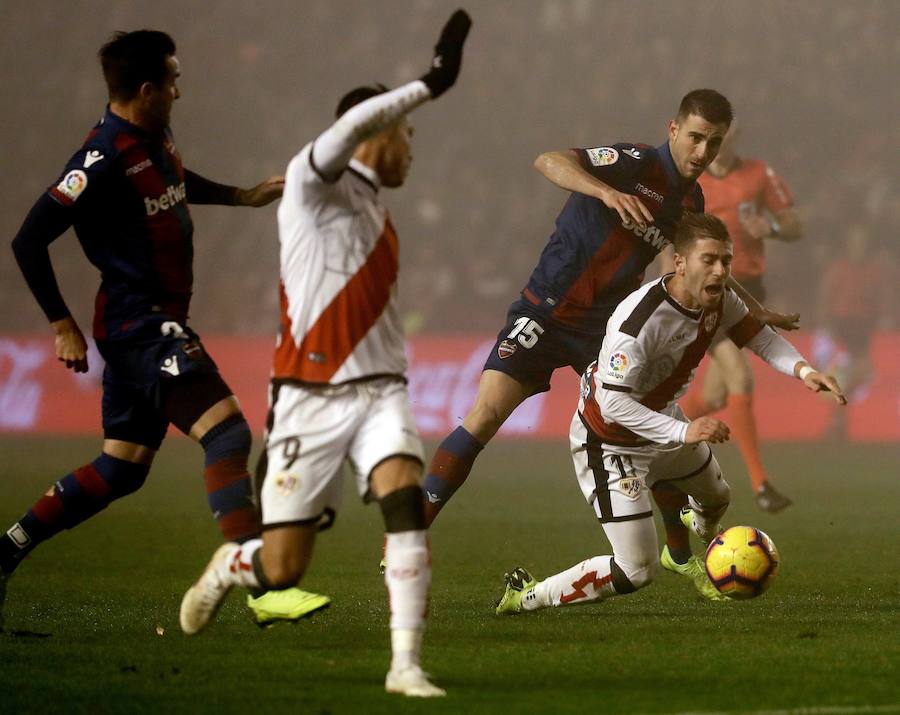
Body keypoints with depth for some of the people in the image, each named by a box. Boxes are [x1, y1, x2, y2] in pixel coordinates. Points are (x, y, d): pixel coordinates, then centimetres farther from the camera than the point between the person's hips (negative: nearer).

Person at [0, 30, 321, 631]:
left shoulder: (157, 140, 9)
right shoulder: (105, 159, -20)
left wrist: (243, 196, 31)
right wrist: (63, 326, -15)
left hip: (159, 324, 10)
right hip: (139, 326, -10)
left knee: (120, 470, 13)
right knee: (228, 432, -19)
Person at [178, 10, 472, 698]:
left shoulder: (378, 217, 20)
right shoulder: (312, 181, -3)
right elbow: (350, 127, -26)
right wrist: (430, 85, -29)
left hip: (379, 393, 6)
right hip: (310, 399, -6)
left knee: (407, 501, -23)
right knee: (282, 568, -3)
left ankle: (406, 664, -22)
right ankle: (228, 566, 34)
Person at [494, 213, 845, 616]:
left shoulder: (718, 301, -12)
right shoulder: (638, 320, -38)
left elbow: (759, 337, 1)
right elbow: (611, 401, -38)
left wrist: (803, 370, -20)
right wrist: (684, 432, -45)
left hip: (663, 422, 9)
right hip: (610, 442, -9)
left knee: (716, 498, 33)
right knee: (638, 570, -14)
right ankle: (528, 596, 0)